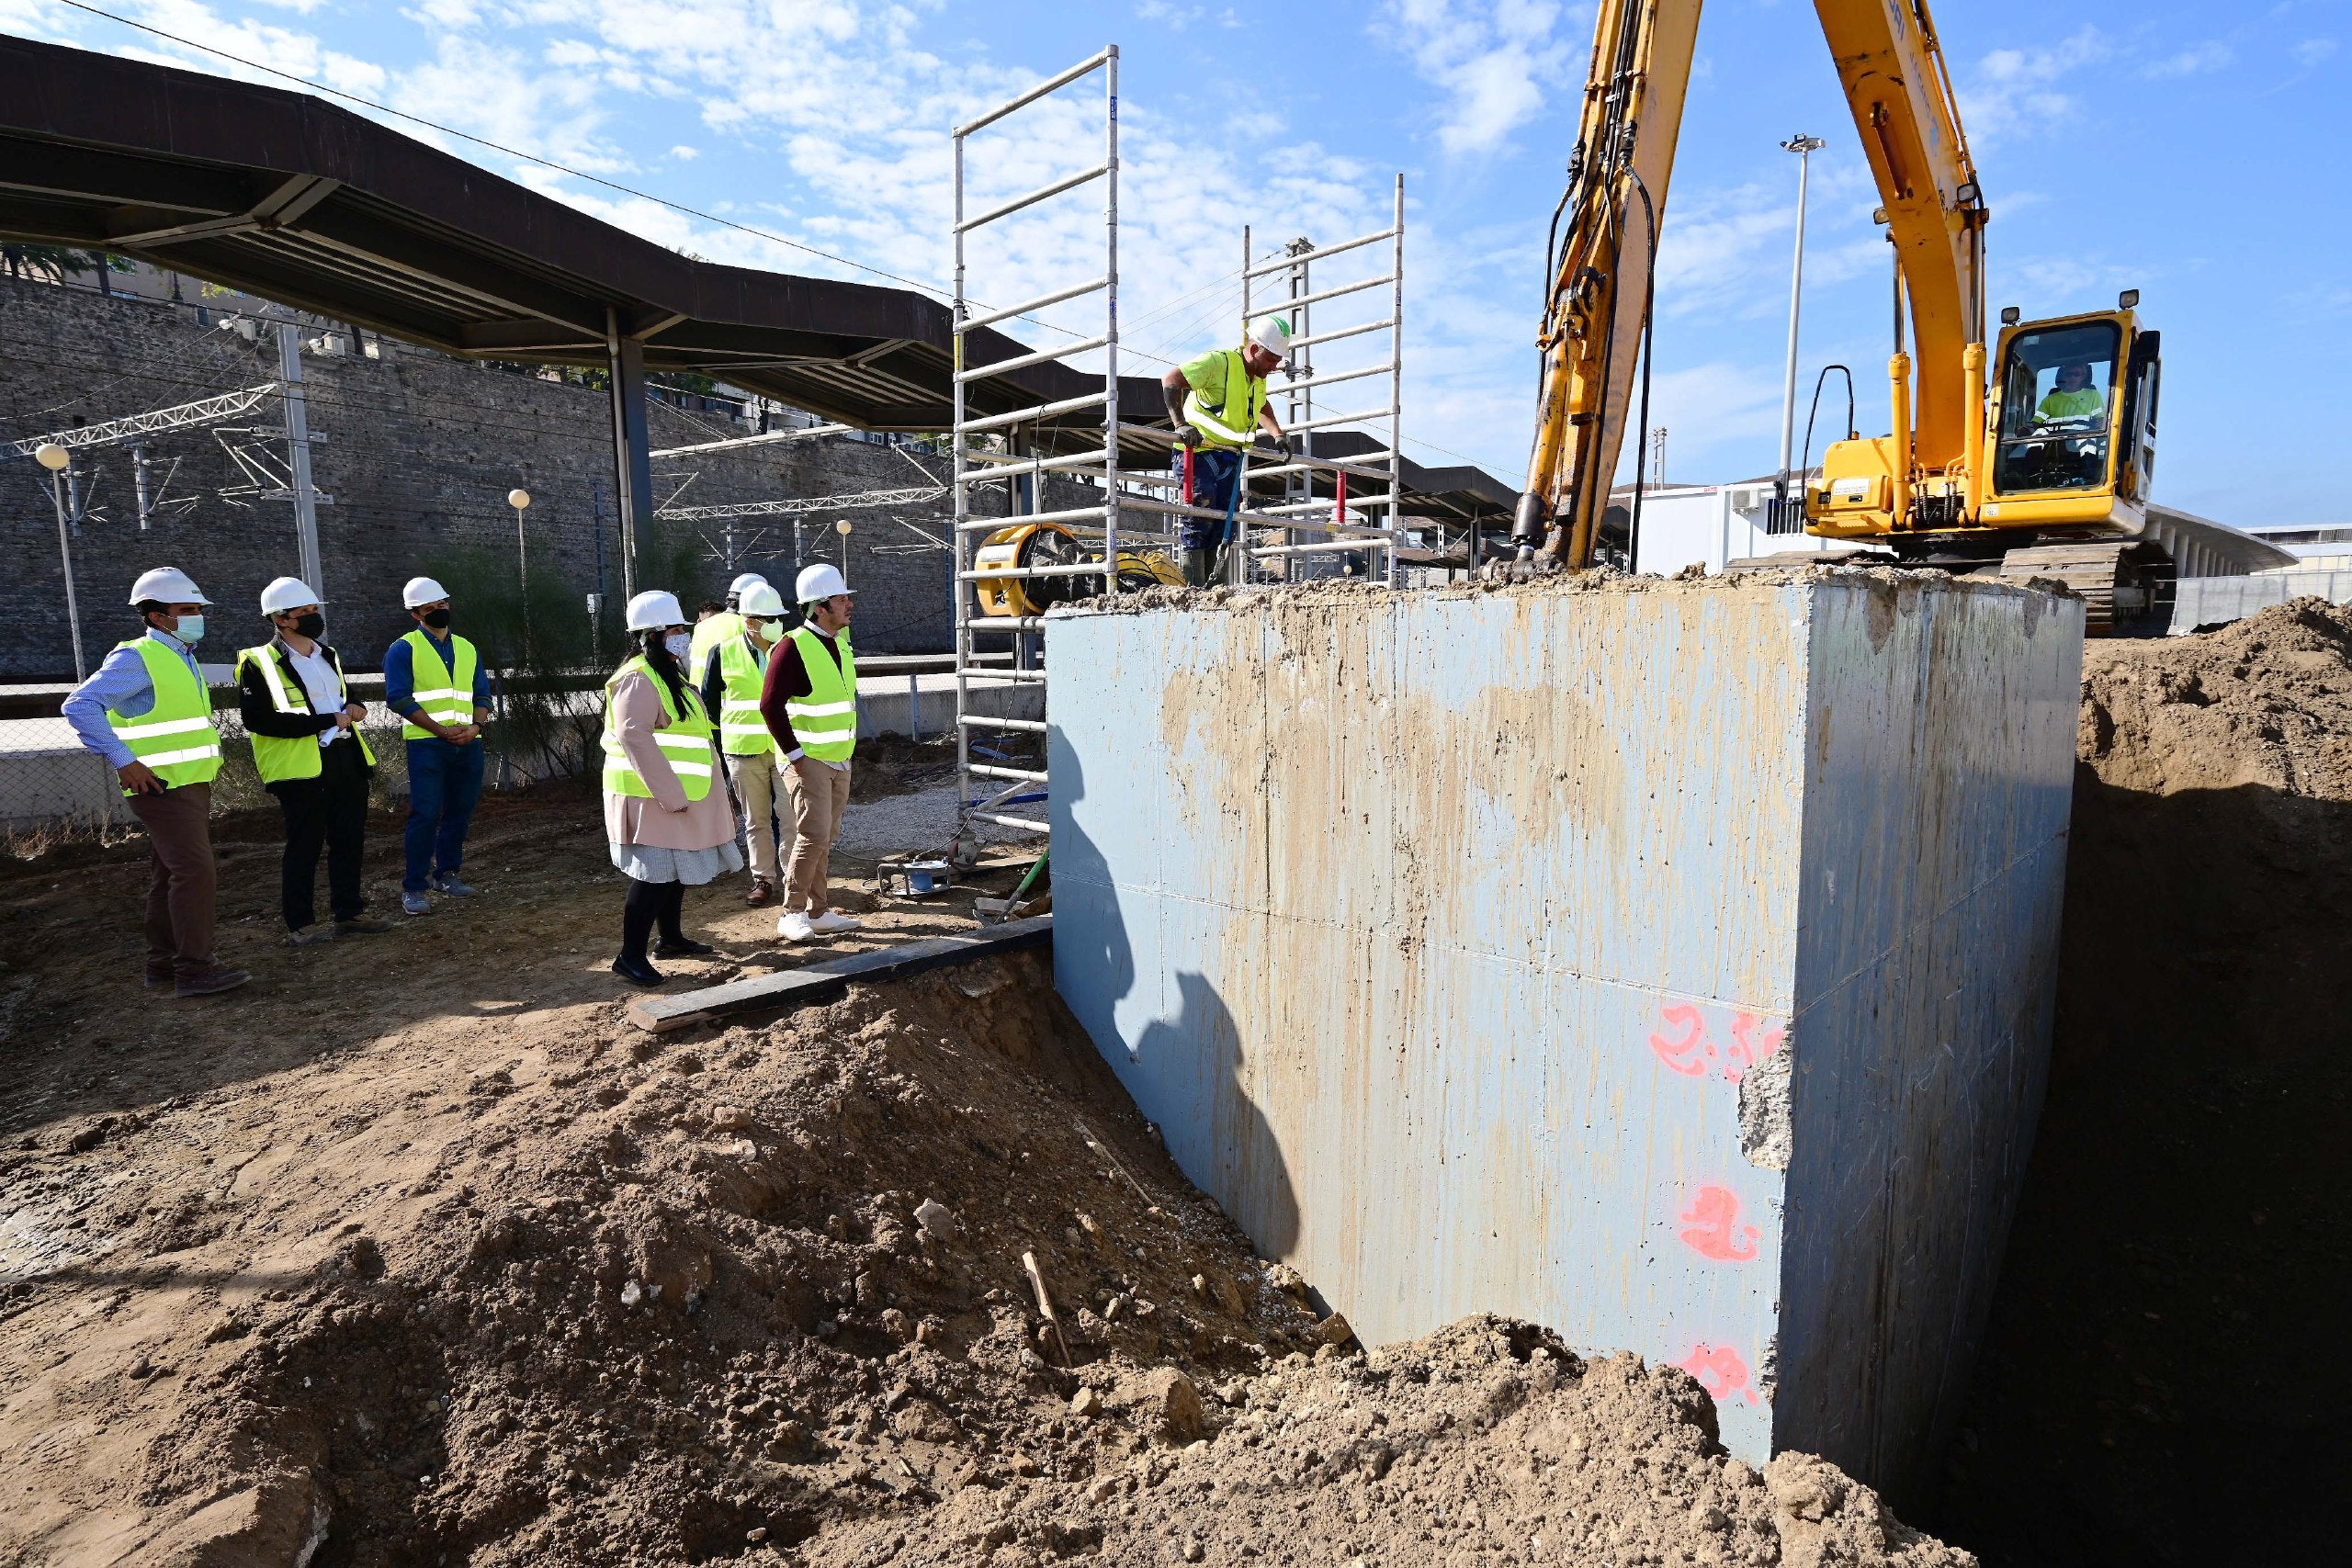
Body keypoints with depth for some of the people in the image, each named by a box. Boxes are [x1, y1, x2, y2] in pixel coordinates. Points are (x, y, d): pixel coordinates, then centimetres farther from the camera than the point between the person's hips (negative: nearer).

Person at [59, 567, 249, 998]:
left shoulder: (182, 658, 17)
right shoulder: (137, 658, -11)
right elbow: (80, 705, -19)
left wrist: (207, 760, 15)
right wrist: (123, 761, -23)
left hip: (191, 785, 9)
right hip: (163, 787, -9)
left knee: (171, 874, 13)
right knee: (194, 870, -13)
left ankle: (163, 962, 21)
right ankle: (195, 968, -10)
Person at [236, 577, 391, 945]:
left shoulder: (328, 656, 17)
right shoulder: (259, 663, -7)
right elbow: (257, 718, -17)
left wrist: (355, 707, 6)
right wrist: (326, 721, -18)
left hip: (346, 757, 7)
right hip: (301, 765, -7)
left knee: (350, 839, 11)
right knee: (305, 845, -1)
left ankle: (348, 912, 22)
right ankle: (300, 924, 9)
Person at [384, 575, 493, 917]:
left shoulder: (467, 649, 16)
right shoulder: (404, 649, -1)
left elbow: (482, 693, 14)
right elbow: (398, 698, -9)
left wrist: (475, 725, -6)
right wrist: (441, 730, -15)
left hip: (467, 744, 5)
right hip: (426, 744, -5)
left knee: (460, 812, 9)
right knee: (425, 815, -8)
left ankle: (446, 874, 23)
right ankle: (414, 888, -2)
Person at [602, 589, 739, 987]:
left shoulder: (667, 674, 16)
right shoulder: (639, 679, -17)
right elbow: (633, 736, -27)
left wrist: (677, 790, 24)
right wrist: (669, 793, -28)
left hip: (676, 792, 10)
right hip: (653, 797, -10)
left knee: (675, 870, 18)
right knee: (655, 874, -9)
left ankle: (671, 938, 32)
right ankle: (630, 956, -2)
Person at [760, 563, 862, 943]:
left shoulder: (841, 641, 11)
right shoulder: (793, 647, -16)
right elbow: (770, 704, -20)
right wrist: (794, 754, -19)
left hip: (839, 760, 8)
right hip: (808, 761, -8)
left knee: (826, 837, 12)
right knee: (813, 834, -12)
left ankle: (819, 911, 21)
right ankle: (792, 913, 1)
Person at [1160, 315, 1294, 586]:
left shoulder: (1259, 378, 14)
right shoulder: (1218, 362, -13)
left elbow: (1262, 408, 35)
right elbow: (1170, 381, -19)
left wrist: (1278, 434, 20)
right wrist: (1180, 424, -28)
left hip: (1229, 458, 8)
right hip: (1198, 452, -8)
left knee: (1223, 524, 6)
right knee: (1200, 518, -15)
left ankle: (1210, 586, 11)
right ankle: (1194, 589, -13)